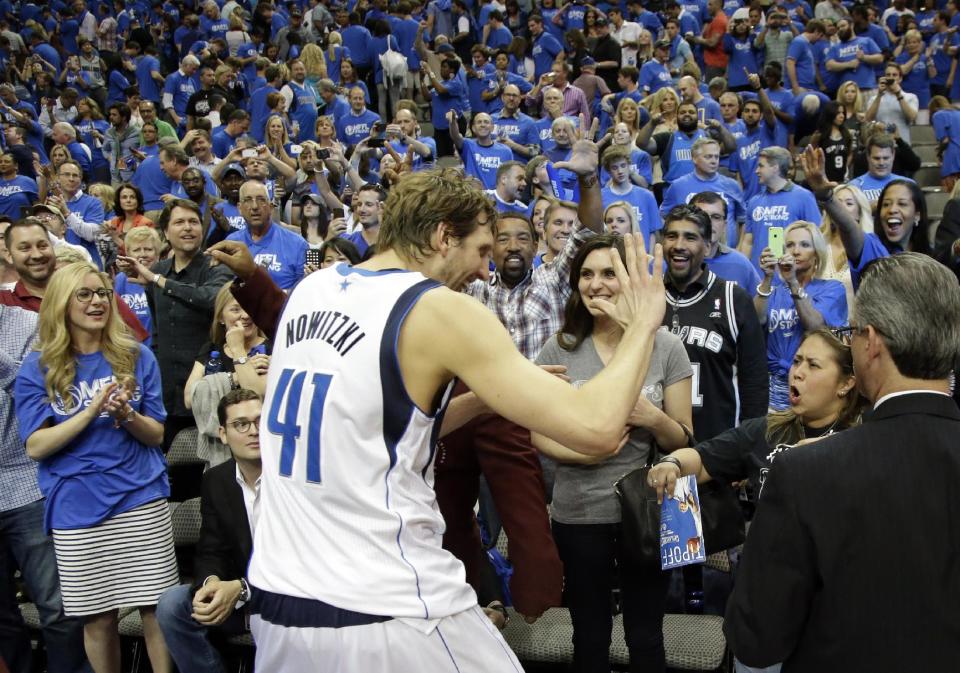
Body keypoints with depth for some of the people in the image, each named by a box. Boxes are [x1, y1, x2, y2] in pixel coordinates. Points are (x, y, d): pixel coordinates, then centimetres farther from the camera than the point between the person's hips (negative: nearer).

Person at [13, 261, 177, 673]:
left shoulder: (137, 357, 4)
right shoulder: (37, 369, 1)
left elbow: (156, 435, 5)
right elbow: (36, 446, -6)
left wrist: (127, 415, -17)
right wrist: (91, 412, -18)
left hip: (141, 501, 1)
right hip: (77, 510, 0)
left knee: (156, 609, 1)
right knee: (97, 619, 7)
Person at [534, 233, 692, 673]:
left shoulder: (666, 347, -4)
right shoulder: (560, 348, -3)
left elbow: (682, 441, -1)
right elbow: (538, 432, -1)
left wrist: (652, 418, -21)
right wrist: (580, 453, -19)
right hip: (579, 514, 1)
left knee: (645, 637, 12)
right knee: (589, 637, 15)